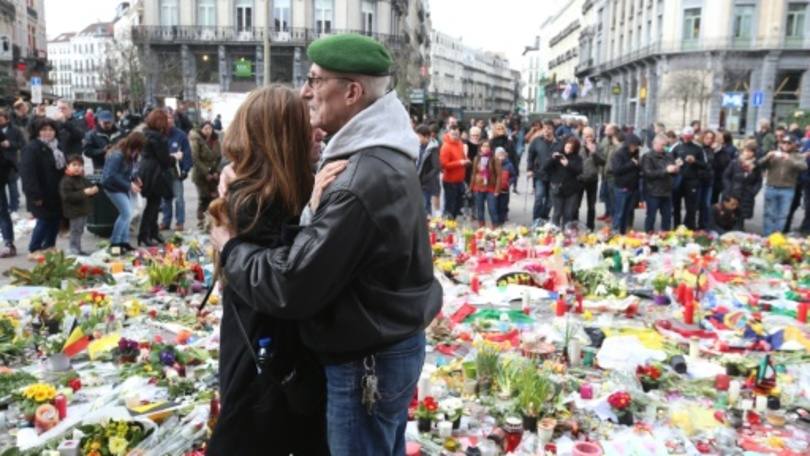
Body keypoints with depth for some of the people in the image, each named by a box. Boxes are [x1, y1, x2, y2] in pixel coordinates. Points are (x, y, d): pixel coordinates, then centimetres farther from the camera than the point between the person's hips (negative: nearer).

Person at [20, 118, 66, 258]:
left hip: (56, 192, 8)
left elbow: (62, 168, 22)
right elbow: (27, 173, -21)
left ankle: (49, 247, 25)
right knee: (44, 221, -7)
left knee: (55, 220, 10)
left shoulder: (57, 147, 14)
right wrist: (35, 194, -25)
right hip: (41, 193, -8)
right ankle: (33, 250, 7)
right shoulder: (32, 148, -14)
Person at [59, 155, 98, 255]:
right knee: (76, 231, -3)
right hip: (74, 211, -8)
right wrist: (83, 193, -29)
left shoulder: (83, 180, 10)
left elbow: (89, 187, 22)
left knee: (79, 231, 15)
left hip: (84, 209, 8)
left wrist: (93, 190, -4)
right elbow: (68, 196, -24)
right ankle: (75, 250, 4)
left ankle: (77, 249, 25)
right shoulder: (66, 181, -15)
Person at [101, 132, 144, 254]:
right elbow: (112, 176, -27)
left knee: (128, 212, 11)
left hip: (123, 185, 9)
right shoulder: (117, 155, -28)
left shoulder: (130, 153, -1)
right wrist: (129, 185, -25)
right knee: (127, 213, -11)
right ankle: (114, 243, 1)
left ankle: (124, 241, 21)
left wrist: (134, 178, -3)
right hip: (113, 186, -9)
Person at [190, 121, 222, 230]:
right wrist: (206, 173, -15)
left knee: (214, 197, -2)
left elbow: (219, 157, 9)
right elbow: (195, 159, -13)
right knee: (203, 198, -5)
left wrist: (216, 171, -4)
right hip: (201, 175, -4)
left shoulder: (215, 140, 4)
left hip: (213, 174, 4)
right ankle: (200, 221, 8)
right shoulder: (196, 140, -9)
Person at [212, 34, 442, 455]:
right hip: (396, 344, 9)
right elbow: (335, 241, 9)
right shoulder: (387, 158, 5)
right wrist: (319, 204, -10)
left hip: (367, 362, -9)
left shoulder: (361, 182, -28)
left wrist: (229, 248, -11)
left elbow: (291, 285, -27)